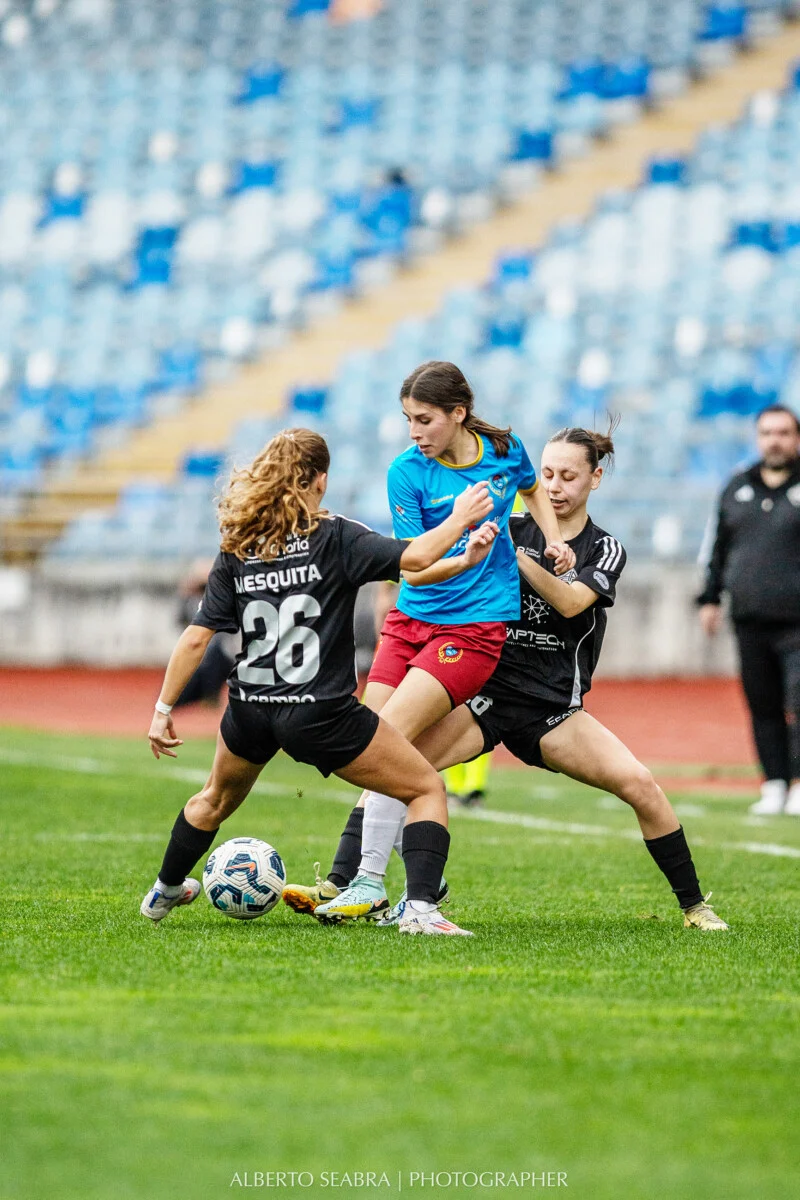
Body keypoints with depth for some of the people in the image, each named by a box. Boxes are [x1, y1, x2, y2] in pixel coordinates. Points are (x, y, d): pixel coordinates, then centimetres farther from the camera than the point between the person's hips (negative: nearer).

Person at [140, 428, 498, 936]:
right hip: (319, 714, -5)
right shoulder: (335, 537, -8)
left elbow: (197, 638, 3)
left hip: (250, 711, 5)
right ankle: (422, 908, -11)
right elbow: (415, 557, -19)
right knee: (427, 788, 7)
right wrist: (460, 519, -2)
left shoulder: (236, 550, 5)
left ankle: (164, 892, 54)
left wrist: (164, 709, 9)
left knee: (217, 799, 35)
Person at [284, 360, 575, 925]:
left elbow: (533, 488, 24)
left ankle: (370, 883, -15)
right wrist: (466, 558, -29)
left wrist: (554, 542, 11)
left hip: (476, 624, -3)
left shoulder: (506, 450, -2)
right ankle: (344, 881, 6)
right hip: (411, 619, 3)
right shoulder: (407, 471, -5)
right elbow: (411, 567, -12)